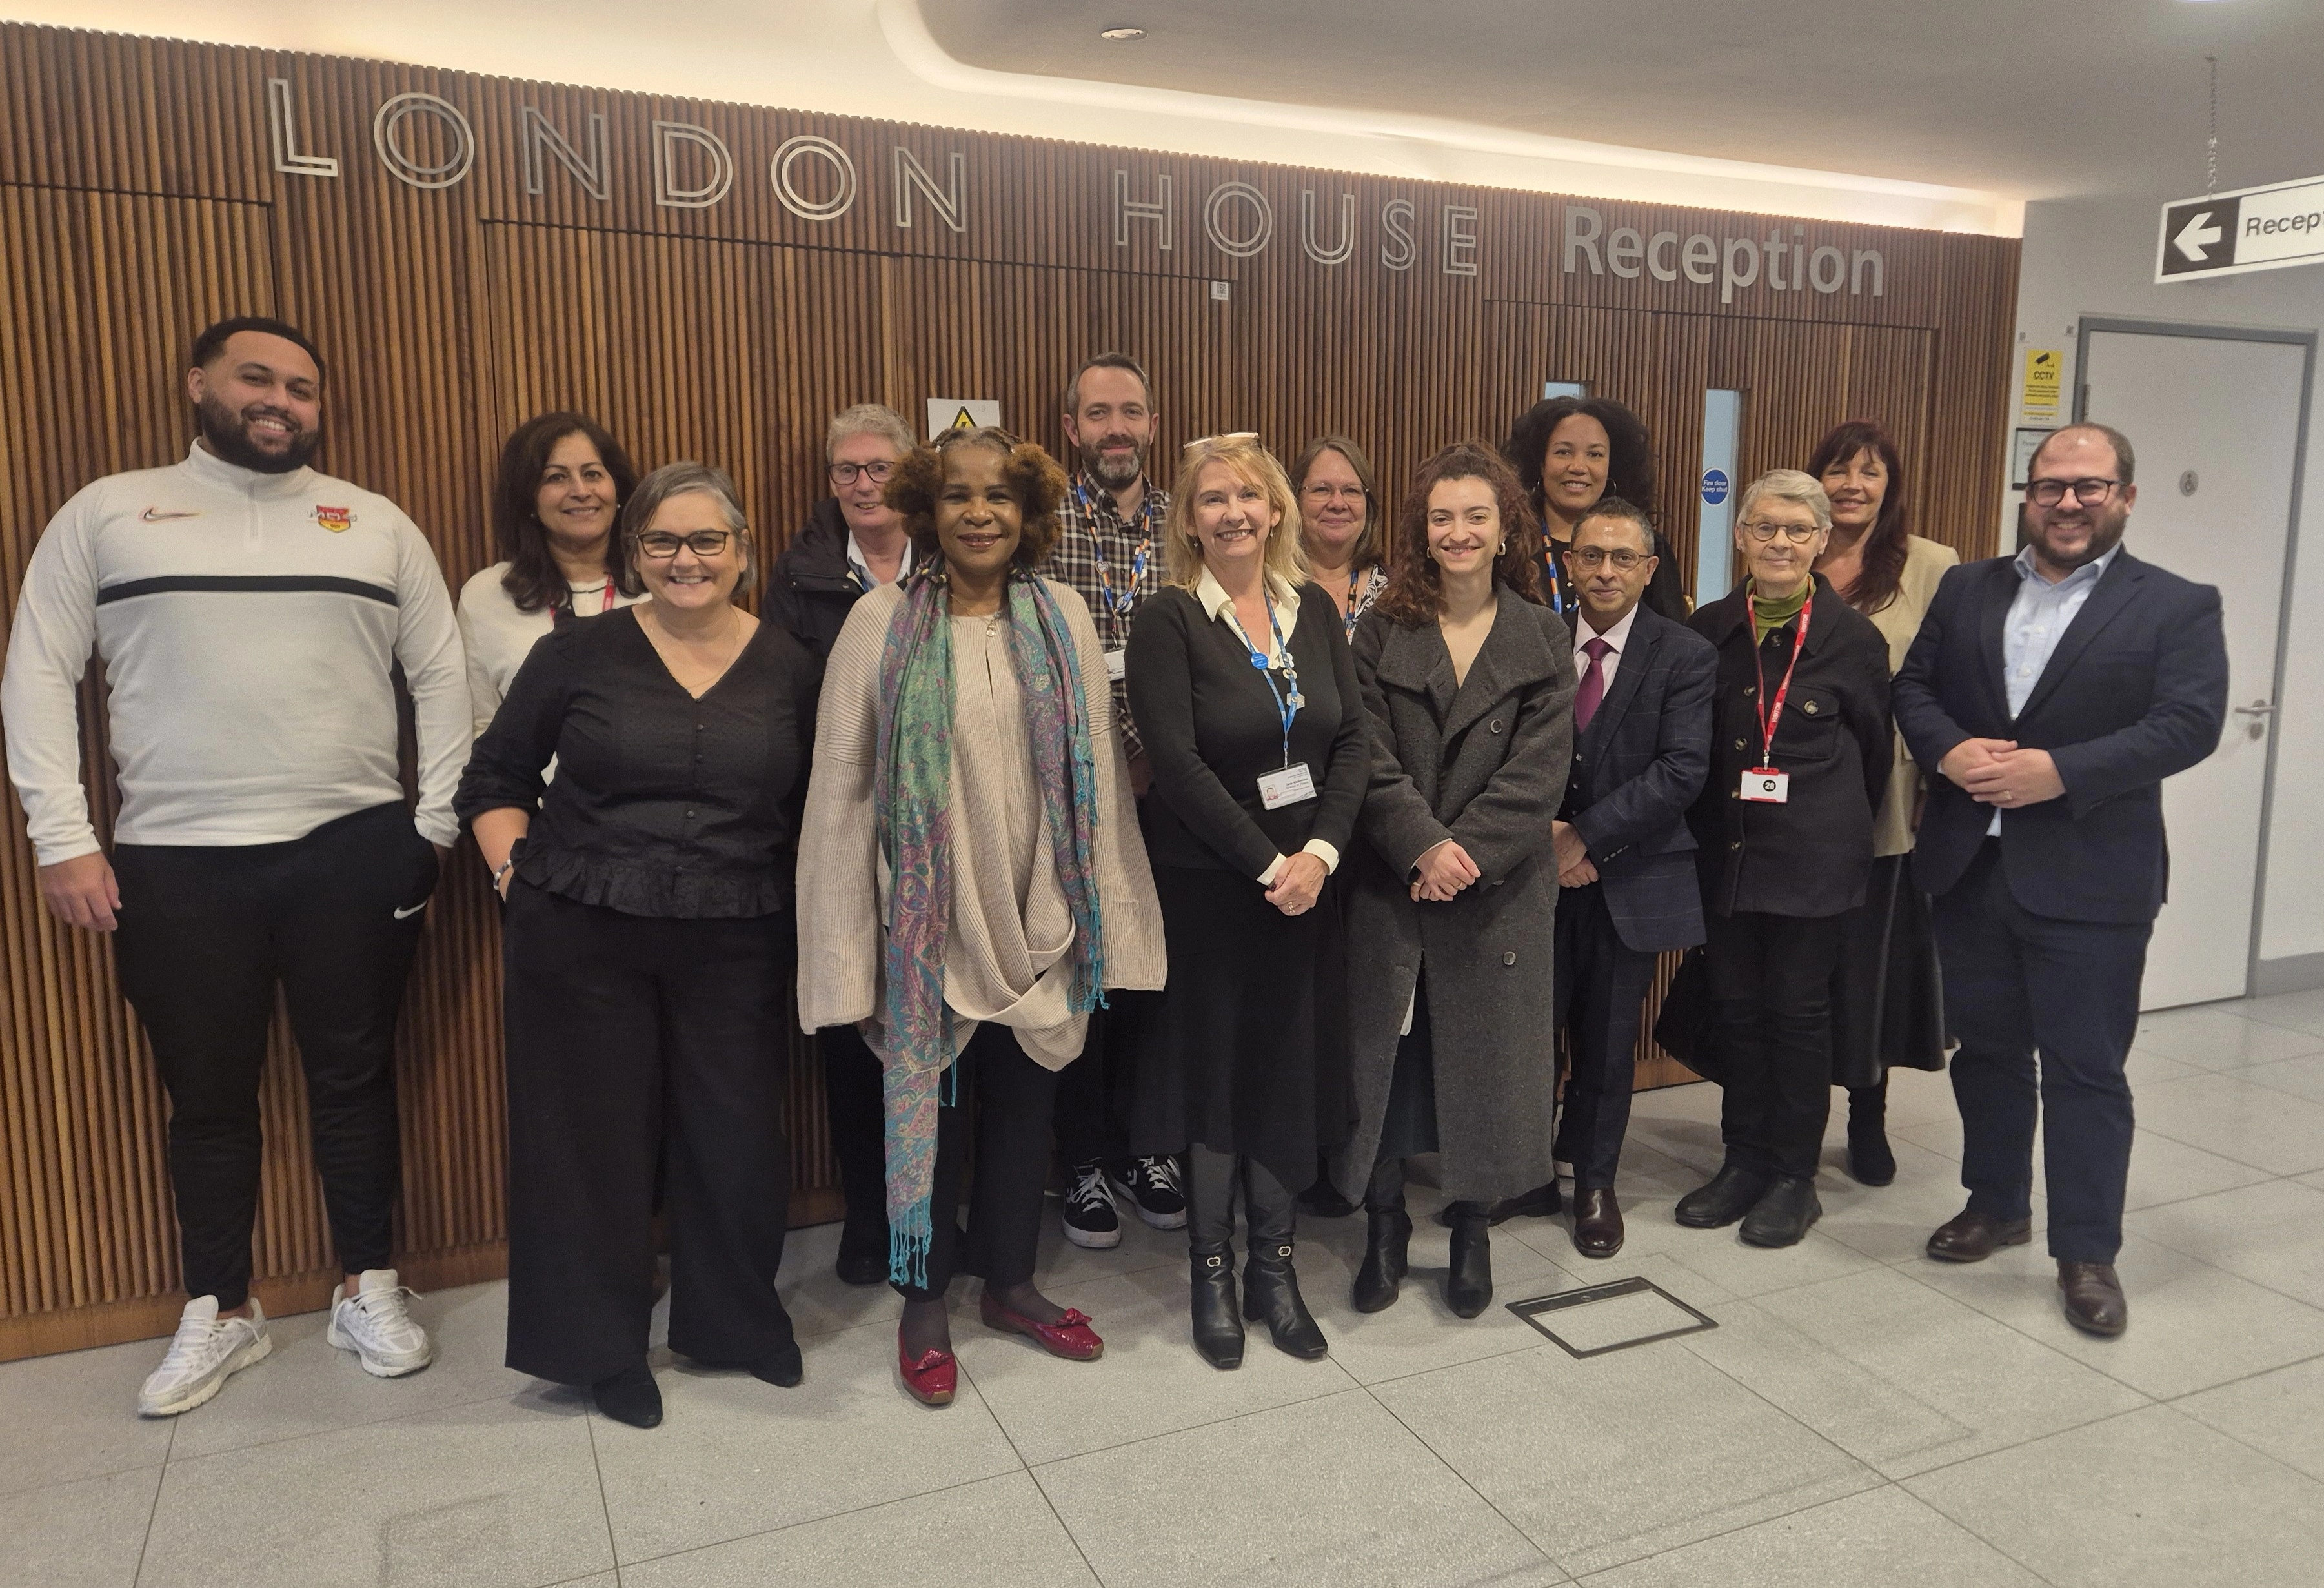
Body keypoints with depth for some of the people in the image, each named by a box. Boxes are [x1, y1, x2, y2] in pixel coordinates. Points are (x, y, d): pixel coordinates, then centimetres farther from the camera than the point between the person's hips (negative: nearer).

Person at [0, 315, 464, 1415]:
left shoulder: (377, 525, 8)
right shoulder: (105, 514, 6)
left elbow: (441, 677, 6)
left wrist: (436, 825, -1)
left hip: (354, 850, 0)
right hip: (175, 862, 0)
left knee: (354, 1077, 8)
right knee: (208, 1096, 11)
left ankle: (368, 1291, 24)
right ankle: (221, 1313, 27)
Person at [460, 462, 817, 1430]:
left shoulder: (787, 668, 4)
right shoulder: (579, 654, -1)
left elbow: (810, 808, 12)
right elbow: (495, 778, 7)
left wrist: (806, 903, 2)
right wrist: (517, 871, -4)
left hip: (737, 947, 2)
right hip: (581, 940, -1)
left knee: (738, 1133, 8)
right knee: (596, 1136, 8)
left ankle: (736, 1321, 32)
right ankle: (602, 1347, 28)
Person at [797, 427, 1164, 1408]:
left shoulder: (1061, 617, 1)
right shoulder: (883, 623, -7)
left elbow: (1097, 775, 2)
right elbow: (842, 791, -7)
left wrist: (1103, 917, 0)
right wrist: (846, 953, -9)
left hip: (1037, 921, 3)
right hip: (929, 923, -3)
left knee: (1024, 1109, 16)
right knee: (930, 1112, 10)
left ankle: (1010, 1283, 37)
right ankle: (924, 1303, 32)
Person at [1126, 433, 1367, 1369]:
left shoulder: (1315, 611, 6)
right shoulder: (1169, 622, -8)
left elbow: (1353, 742, 2)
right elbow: (1179, 764, -15)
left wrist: (1319, 852, -12)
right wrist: (1267, 864, -16)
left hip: (1306, 881, 4)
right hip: (1207, 887, -4)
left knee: (1292, 1073, 10)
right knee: (1215, 1072, 6)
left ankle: (1273, 1265, 27)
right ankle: (1212, 1273, 24)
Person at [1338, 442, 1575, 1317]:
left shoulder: (1543, 637, 3)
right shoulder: (1383, 631, 2)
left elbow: (1539, 769, -5)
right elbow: (1371, 759, -6)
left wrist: (1464, 850, -16)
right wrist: (1424, 846, -18)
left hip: (1500, 885, 0)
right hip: (1392, 882, 0)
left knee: (1486, 1049, 7)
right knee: (1385, 1049, 5)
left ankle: (1472, 1228, 27)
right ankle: (1384, 1225, 24)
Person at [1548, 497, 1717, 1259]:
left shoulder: (1685, 656, -3)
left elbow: (1681, 771, -12)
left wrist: (1587, 837, -17)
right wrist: (1543, 836, -14)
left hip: (1629, 876, -1)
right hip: (1537, 872, 1)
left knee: (1608, 1041, 11)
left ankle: (1594, 1182, 29)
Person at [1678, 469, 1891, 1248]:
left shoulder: (1853, 636, -4)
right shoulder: (1708, 629, 3)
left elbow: (1873, 752, 5)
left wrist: (1837, 827, 9)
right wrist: (1702, 828, 7)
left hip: (1814, 855, -3)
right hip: (1725, 851, 3)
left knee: (1797, 1009, 5)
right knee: (1735, 1004, 10)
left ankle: (1795, 1177, 18)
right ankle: (1745, 1161, 24)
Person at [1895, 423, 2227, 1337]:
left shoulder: (2178, 607, -2)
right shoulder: (1966, 589, 10)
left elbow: (2190, 723, -12)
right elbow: (1914, 686, 7)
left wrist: (2060, 771, -21)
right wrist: (1950, 751, -13)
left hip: (2090, 879, -4)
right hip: (1969, 866, 4)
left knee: (2085, 1069, 3)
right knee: (1986, 1049, 16)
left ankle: (2086, 1253, 17)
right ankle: (1996, 1204, 34)